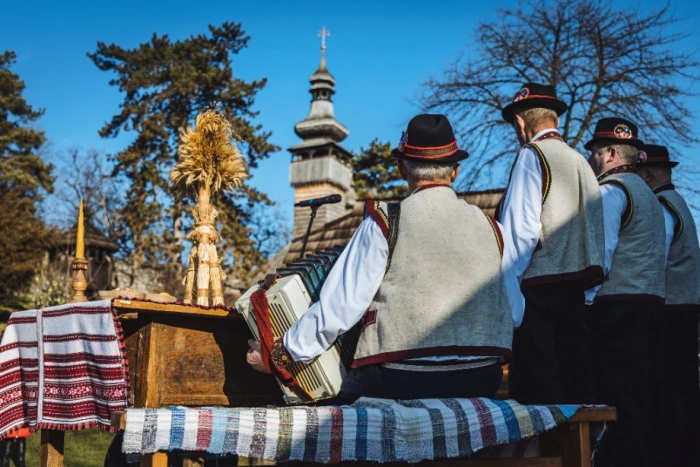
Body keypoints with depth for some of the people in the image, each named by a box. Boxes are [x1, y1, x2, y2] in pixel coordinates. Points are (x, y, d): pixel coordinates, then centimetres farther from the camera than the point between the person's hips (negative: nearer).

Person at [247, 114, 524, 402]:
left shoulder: (384, 224, -5)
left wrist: (278, 356, 2)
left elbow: (339, 306, -7)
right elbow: (515, 314, 11)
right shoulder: (490, 227, 6)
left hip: (400, 383, -4)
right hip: (480, 384, 4)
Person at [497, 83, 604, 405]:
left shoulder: (533, 154, -5)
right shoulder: (580, 161, 15)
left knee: (534, 386, -5)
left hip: (539, 283, -7)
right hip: (576, 281, 8)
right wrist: (583, 281, 19)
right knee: (574, 376, 10)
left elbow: (521, 226, -14)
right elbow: (594, 227, 13)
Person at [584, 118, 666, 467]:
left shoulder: (610, 189, -6)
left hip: (617, 306, -9)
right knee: (643, 394, 10)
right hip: (651, 300, 9)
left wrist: (587, 297, -12)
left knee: (617, 397, -9)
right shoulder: (647, 193, 22)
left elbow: (601, 251, -16)